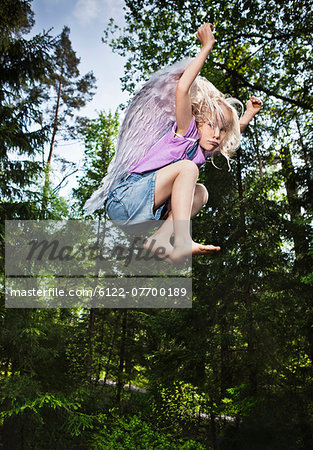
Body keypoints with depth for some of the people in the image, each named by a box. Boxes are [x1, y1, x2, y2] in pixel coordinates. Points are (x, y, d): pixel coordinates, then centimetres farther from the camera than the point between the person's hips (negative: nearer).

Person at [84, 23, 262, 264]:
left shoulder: (202, 152, 17)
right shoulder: (185, 132, -3)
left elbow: (233, 134, 36)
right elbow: (183, 87, -17)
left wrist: (249, 115, 25)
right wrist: (207, 47, -10)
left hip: (144, 212, 8)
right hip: (123, 197, -8)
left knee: (201, 192, 2)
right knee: (187, 167, -20)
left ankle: (161, 237, -19)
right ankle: (182, 242, -35)